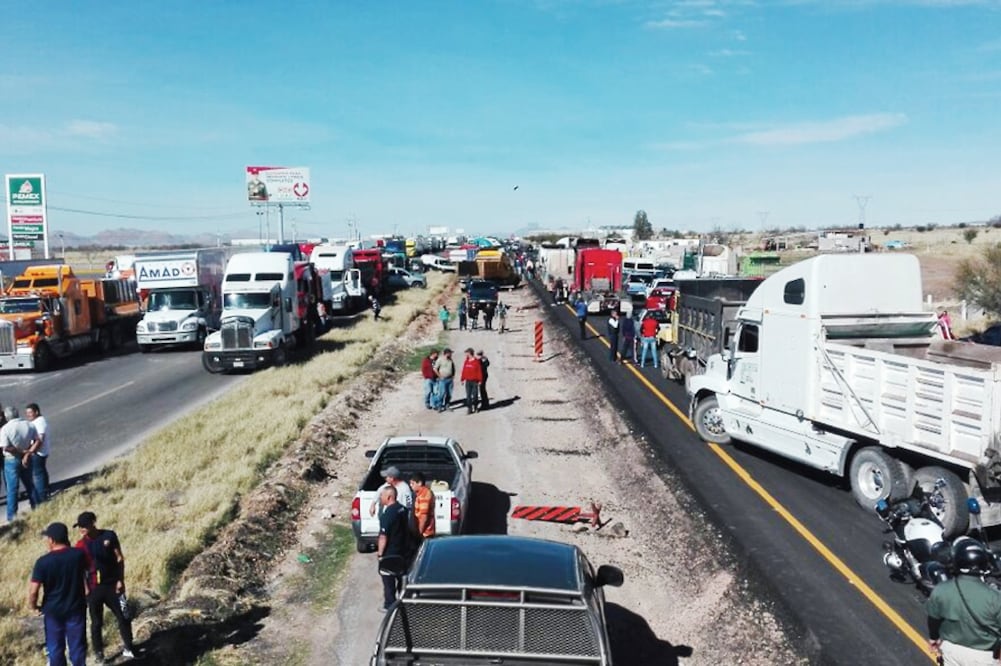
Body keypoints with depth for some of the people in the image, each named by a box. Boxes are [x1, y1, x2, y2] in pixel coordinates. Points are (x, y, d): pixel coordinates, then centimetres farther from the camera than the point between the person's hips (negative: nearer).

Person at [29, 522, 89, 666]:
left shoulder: (43, 562, -17)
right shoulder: (79, 555, -11)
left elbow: (33, 591, -17)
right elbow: (85, 571, 13)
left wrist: (34, 606, 2)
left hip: (53, 611, -1)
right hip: (76, 608, 1)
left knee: (55, 648, 14)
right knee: (77, 646, 10)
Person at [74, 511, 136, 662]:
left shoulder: (109, 535, -5)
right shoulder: (81, 545, -4)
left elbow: (119, 559, 0)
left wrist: (120, 580, -6)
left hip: (113, 585, 0)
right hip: (94, 588, 0)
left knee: (123, 617, 6)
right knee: (96, 623, 8)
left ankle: (129, 648, 22)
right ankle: (99, 654, 21)